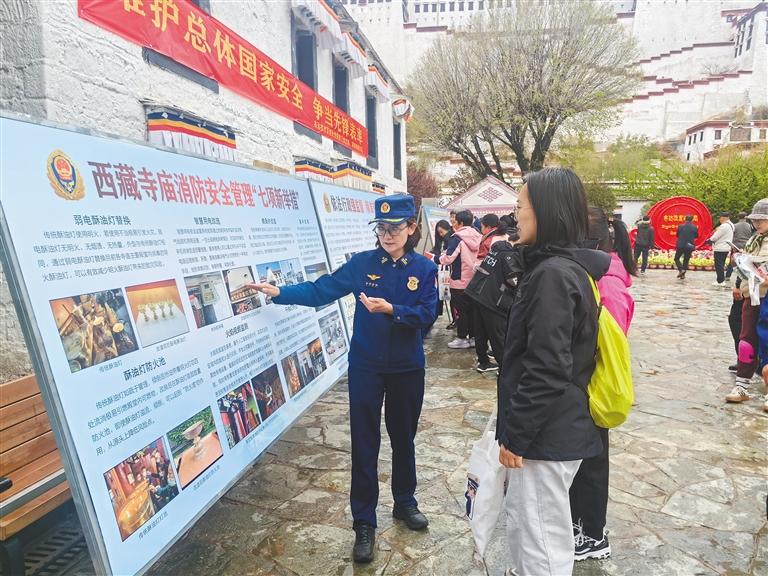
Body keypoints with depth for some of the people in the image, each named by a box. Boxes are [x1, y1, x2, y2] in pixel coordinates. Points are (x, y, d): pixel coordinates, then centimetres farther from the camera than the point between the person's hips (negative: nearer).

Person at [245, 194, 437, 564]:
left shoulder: (425, 269, -4)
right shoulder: (363, 263, -4)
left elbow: (427, 314, -13)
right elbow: (321, 290, -5)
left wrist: (390, 309, -27)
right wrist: (280, 293, -13)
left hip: (407, 368, 1)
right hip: (366, 366, -1)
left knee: (403, 437, 17)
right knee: (365, 443, 4)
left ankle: (405, 502, 39)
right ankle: (364, 522, 19)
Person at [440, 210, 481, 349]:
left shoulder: (457, 238, -15)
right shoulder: (477, 237, 3)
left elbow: (448, 258, -18)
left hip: (459, 281, -6)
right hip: (474, 280, 6)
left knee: (461, 310, 4)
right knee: (471, 309, 14)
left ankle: (462, 338, 10)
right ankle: (473, 336, 21)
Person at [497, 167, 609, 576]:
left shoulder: (552, 274, -22)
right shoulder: (563, 266, 9)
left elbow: (546, 370, -25)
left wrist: (514, 434, -16)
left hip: (547, 433, -10)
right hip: (552, 426, 10)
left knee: (541, 543, 7)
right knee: (521, 522, 25)